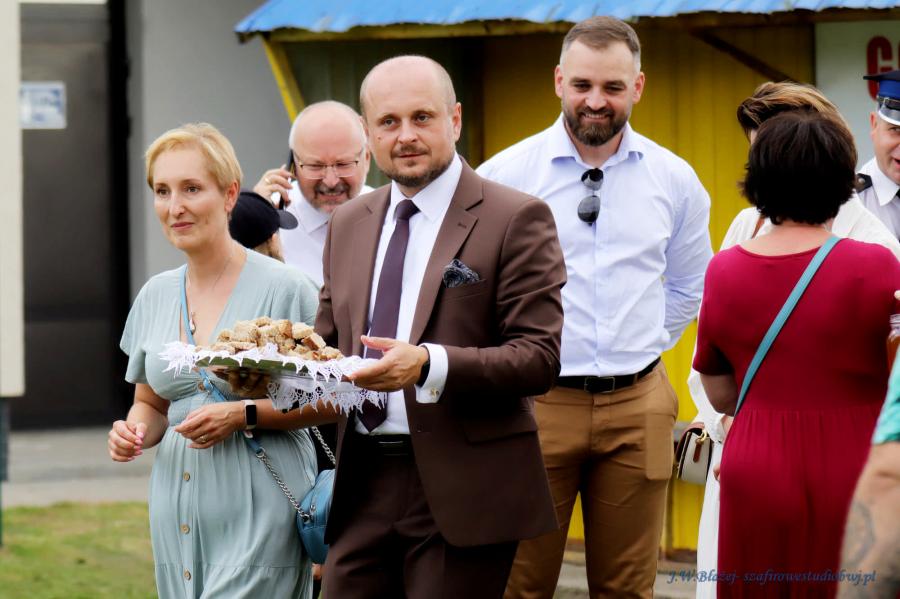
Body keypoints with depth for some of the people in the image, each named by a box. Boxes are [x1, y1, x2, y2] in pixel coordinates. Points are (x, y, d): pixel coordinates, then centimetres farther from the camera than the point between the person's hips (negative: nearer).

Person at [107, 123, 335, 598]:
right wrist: (135, 431, -1)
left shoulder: (283, 288, -6)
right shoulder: (155, 297, 11)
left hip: (257, 512, -6)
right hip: (177, 516, 6)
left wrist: (244, 415, -16)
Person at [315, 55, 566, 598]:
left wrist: (430, 365, -26)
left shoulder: (515, 219, -6)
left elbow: (540, 358, -12)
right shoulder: (348, 224, 14)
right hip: (362, 487, 5)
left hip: (461, 492, -5)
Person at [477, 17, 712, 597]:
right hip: (534, 402, -2)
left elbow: (689, 287, 20)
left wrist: (645, 345, 12)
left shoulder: (675, 180, 4)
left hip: (636, 406, 2)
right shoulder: (505, 175, -5)